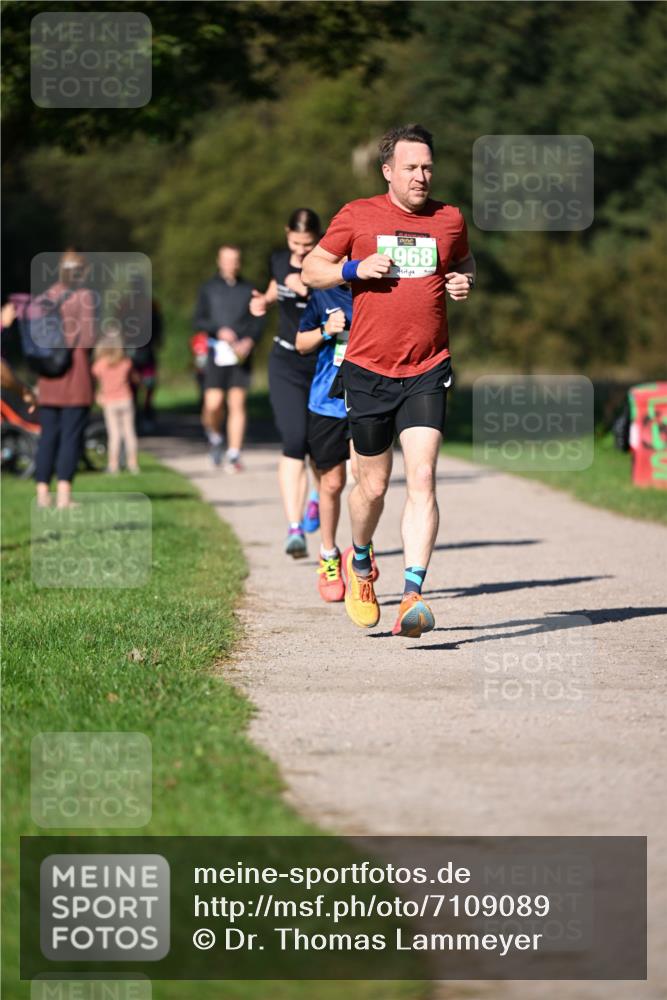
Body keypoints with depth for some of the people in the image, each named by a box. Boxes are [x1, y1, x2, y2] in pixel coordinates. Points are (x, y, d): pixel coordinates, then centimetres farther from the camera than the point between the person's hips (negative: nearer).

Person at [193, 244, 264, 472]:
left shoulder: (248, 289, 11)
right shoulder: (208, 289, 9)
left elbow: (258, 321, 8)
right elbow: (198, 322, 5)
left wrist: (249, 341, -10)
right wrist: (218, 331, -12)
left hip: (241, 353, 0)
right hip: (217, 352, 0)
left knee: (237, 403, -6)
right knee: (213, 404, -10)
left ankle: (233, 455, -3)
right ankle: (214, 436, 21)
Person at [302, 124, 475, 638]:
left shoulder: (449, 220, 7)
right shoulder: (357, 216, 1)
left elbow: (464, 261, 26)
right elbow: (312, 270, 8)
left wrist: (464, 281, 3)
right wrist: (356, 269, -11)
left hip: (426, 373, 0)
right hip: (368, 370, 0)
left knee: (422, 479, -15)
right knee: (373, 485, 9)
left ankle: (413, 595, -20)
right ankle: (360, 564, 39)